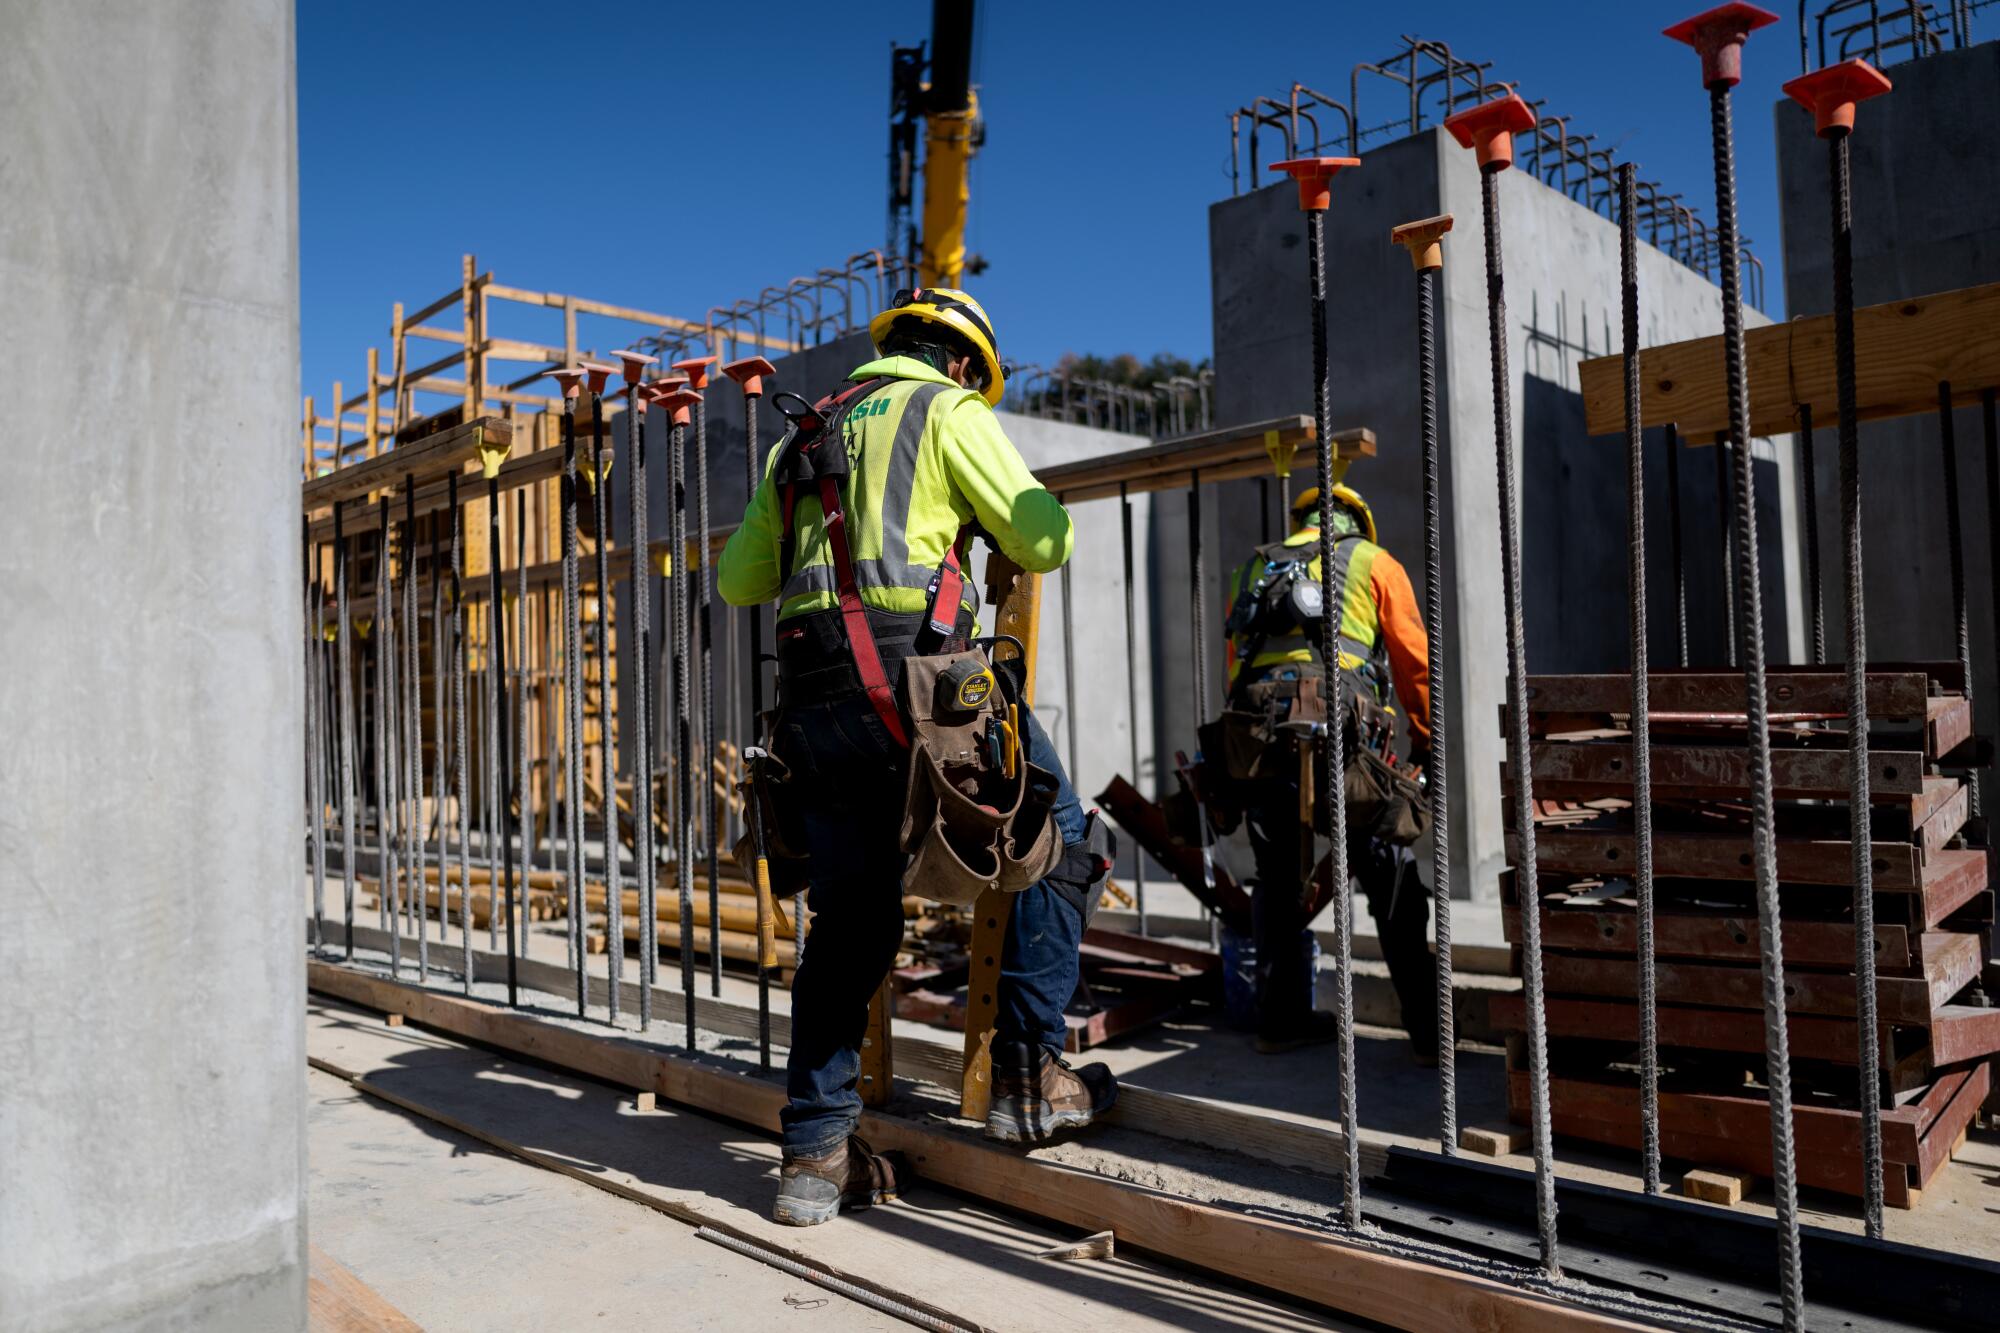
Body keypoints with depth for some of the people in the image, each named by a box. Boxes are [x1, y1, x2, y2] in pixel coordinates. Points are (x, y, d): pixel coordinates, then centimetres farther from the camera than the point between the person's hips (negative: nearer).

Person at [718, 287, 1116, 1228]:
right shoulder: (948, 409, 7)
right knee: (1058, 840, 9)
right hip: (911, 667, -6)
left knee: (850, 917, 12)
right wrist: (990, 526, 23)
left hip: (812, 693, 7)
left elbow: (736, 581, 28)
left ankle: (815, 1152, 15)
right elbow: (1045, 542, 2)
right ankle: (1028, 1077, 7)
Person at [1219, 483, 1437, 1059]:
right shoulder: (1374, 563, 17)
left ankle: (1281, 1018, 23)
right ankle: (1430, 1030, 6)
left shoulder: (1255, 567, 27)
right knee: (1391, 883, 4)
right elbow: (1415, 661, 13)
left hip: (1257, 731, 3)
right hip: (1341, 735, -3)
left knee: (1277, 883, 15)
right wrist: (1426, 740, 22)